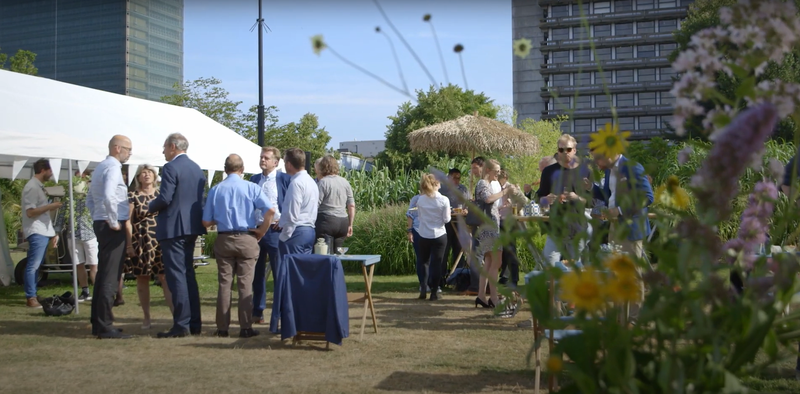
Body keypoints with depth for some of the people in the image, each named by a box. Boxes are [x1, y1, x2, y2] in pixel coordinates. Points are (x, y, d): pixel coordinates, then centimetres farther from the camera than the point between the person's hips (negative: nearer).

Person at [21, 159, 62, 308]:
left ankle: (32, 296, 17)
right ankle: (31, 298, -5)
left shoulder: (39, 186, 18)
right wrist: (50, 206, -16)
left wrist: (52, 233, 18)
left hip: (43, 232, 10)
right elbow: (30, 212, -19)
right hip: (36, 233, -10)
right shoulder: (32, 187, -12)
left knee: (36, 266, 12)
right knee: (33, 266, -7)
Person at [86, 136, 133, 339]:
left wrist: (99, 219, 19)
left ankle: (98, 323, 19)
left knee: (103, 274, 13)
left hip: (101, 224, 10)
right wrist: (113, 222, -19)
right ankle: (105, 326, -7)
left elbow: (90, 201, 23)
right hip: (113, 227, -10)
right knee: (110, 277, -8)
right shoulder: (113, 167, -12)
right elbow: (109, 196, -28)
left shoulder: (100, 167, 18)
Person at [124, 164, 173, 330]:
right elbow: (127, 222, 0)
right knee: (142, 279, 5)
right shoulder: (132, 196, 4)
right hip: (140, 243, -1)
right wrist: (129, 244, -7)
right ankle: (146, 317, 15)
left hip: (161, 242, 1)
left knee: (166, 278, -8)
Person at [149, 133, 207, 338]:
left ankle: (181, 325, -4)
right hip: (192, 227, 8)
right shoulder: (197, 169, 13)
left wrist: (151, 207, 0)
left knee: (176, 276, -5)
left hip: (173, 228, -8)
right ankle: (194, 323, 17)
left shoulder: (171, 168, -12)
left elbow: (164, 198, -18)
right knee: (188, 273, 14)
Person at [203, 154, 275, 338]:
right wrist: (260, 233, -2)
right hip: (246, 240, -1)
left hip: (223, 240, 2)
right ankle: (245, 327, 5)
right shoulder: (251, 188, -4)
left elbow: (206, 222, 3)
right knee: (245, 284, 3)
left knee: (224, 283, 7)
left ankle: (222, 327, 11)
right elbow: (270, 211, -14)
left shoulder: (215, 190, 1)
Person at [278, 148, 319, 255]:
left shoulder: (296, 183, -14)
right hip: (309, 230, 9)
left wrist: (283, 237, -11)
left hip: (297, 231, -9)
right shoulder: (312, 181, 14)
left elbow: (292, 215, -18)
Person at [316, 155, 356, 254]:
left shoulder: (323, 182, -6)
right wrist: (350, 225, 17)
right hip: (343, 222, 6)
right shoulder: (345, 182, 12)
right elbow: (352, 206, 12)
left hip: (326, 221, -6)